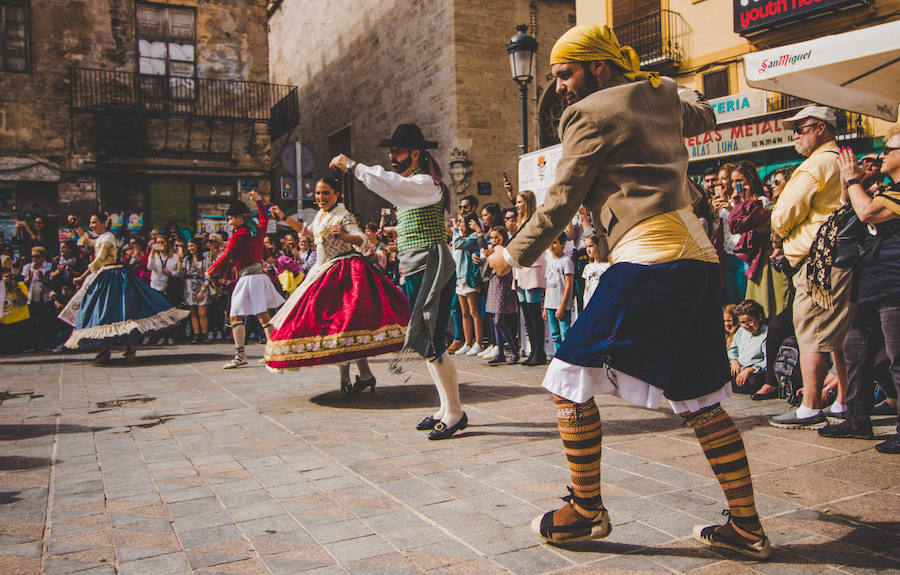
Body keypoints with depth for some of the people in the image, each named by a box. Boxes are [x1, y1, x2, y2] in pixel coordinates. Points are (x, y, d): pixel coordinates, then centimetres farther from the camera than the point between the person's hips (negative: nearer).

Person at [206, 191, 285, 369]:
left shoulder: (237, 237, -12)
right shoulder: (257, 231, 9)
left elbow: (225, 258, -10)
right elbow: (264, 219, 31)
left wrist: (210, 272, 4)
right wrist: (258, 201, 40)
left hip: (248, 279, -8)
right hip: (261, 276, 8)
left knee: (235, 317, -2)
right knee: (263, 316, 11)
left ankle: (240, 354, -6)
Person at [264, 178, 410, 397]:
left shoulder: (344, 216, -10)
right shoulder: (320, 216, 16)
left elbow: (361, 239, -23)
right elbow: (306, 230, 36)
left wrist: (343, 236, -41)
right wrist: (284, 218, 38)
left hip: (343, 271, -9)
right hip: (325, 272, 9)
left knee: (340, 320, -13)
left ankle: (345, 378, -6)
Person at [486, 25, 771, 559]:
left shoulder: (591, 113, -1)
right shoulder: (664, 96, 20)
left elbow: (562, 200, 0)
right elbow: (704, 116, 43)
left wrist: (515, 254, 11)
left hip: (648, 259, -9)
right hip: (699, 257, 9)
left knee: (570, 379, 1)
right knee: (701, 401, 14)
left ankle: (587, 509, 11)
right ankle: (747, 528, 20)